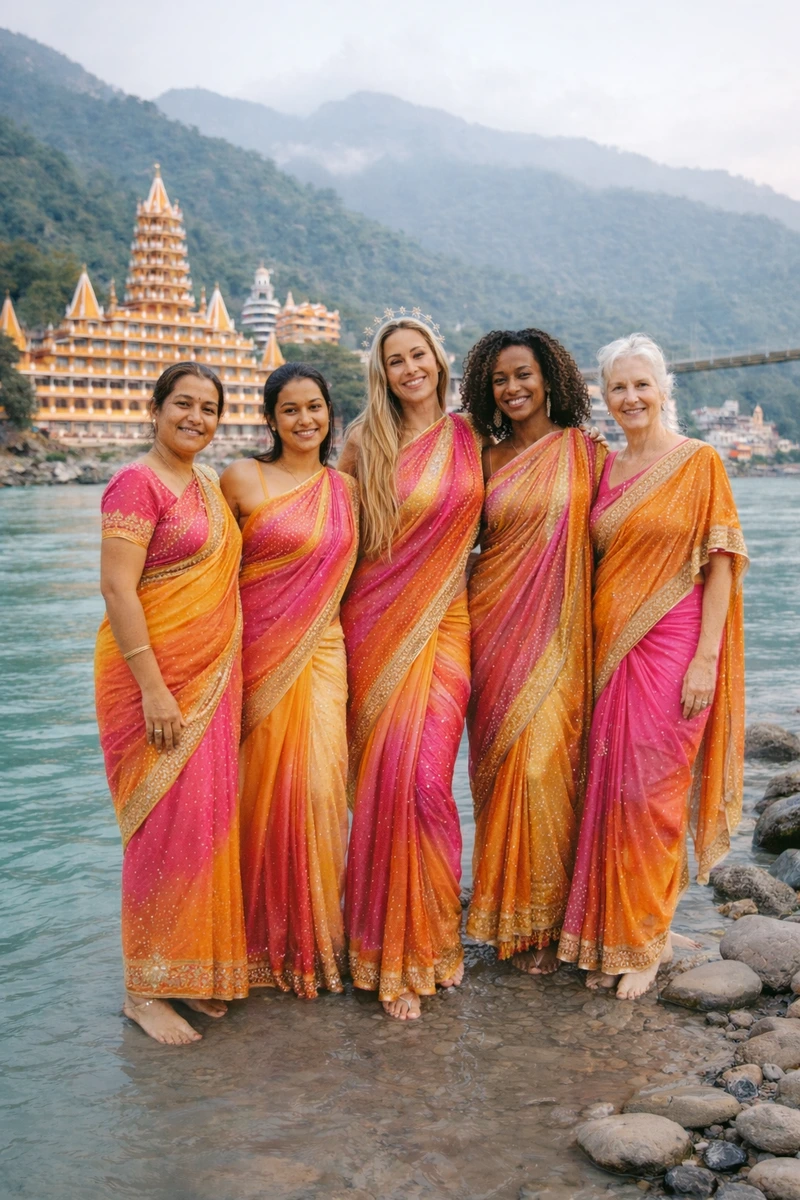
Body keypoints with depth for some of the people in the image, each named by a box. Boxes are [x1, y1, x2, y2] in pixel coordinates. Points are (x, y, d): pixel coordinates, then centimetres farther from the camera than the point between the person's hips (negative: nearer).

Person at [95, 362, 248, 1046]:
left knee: (208, 817, 11)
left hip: (213, 679, 8)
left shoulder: (210, 486, 14)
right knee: (167, 823, -4)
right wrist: (152, 688, -22)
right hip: (156, 677, -8)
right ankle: (145, 988, 10)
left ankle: (195, 969, 25)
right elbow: (117, 587, -18)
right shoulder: (137, 483, -11)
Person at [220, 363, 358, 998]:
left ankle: (316, 934, 19)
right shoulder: (243, 478, -2)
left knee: (319, 786, 1)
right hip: (259, 654, -3)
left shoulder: (345, 489, 10)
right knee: (265, 789, 2)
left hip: (321, 655, 3)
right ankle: (267, 940, 19)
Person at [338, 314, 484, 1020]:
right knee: (386, 778, -4)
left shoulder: (469, 437, 9)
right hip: (379, 621, -1)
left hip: (446, 623, 1)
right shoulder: (366, 446, 3)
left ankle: (430, 936, 16)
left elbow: (491, 522, 20)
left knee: (427, 777, -5)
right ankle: (391, 947, 11)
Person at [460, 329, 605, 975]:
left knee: (544, 763, -7)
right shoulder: (490, 459, 11)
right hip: (494, 625, 3)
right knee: (499, 763, 4)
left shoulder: (585, 451, 3)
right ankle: (507, 914, 19)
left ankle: (544, 919, 10)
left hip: (558, 631, -3)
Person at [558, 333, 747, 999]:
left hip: (671, 645, -4)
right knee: (608, 788, 8)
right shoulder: (603, 467, 11)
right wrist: (589, 643, 7)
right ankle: (607, 930, 22)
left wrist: (705, 658, -12)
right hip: (609, 645, 5)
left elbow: (721, 562, -6)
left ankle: (645, 940, 17)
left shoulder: (700, 461, -3)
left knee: (649, 791, 0)